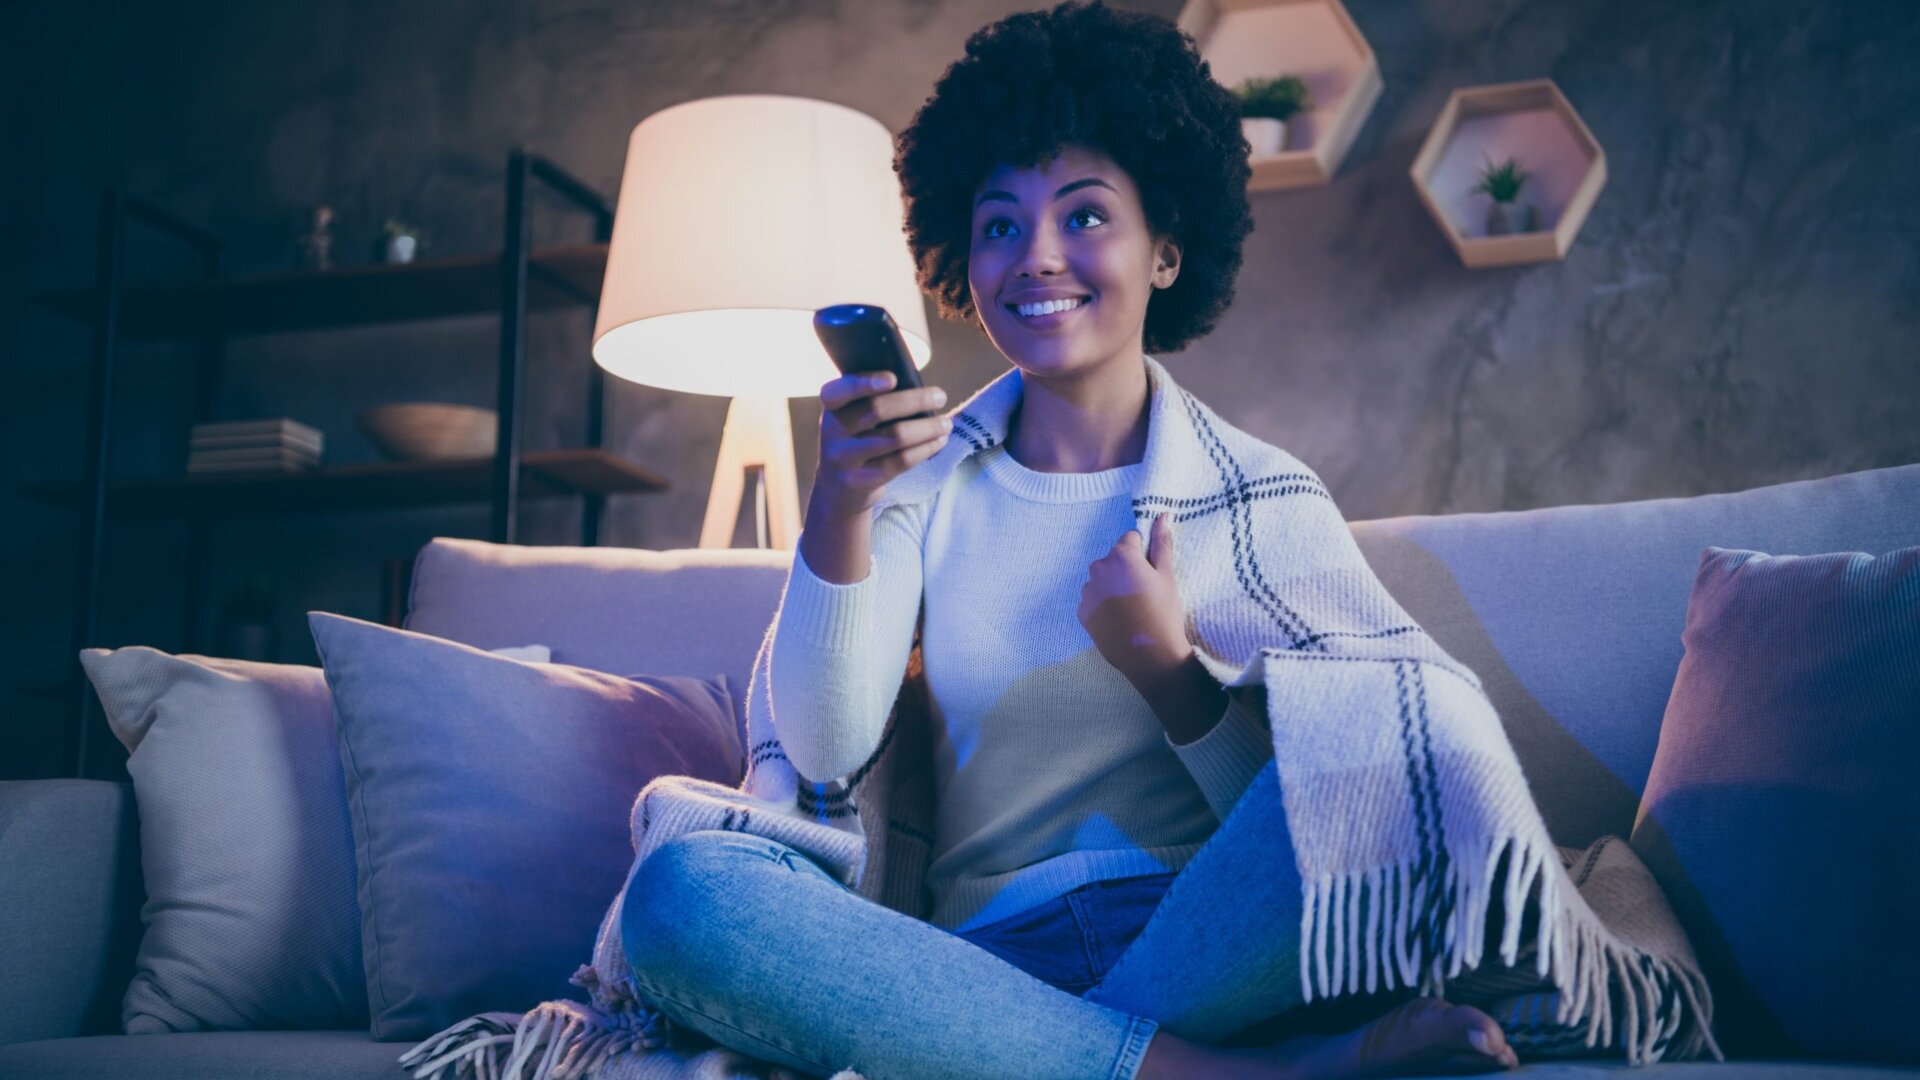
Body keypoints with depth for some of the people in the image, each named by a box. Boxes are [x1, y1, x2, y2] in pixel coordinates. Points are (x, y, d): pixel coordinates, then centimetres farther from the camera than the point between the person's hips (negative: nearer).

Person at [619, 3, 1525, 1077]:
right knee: (680, 889, -27)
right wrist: (840, 503, -17)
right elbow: (825, 749, -4)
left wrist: (1162, 664, -12)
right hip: (992, 960, 2)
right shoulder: (926, 486, 11)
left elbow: (1313, 820, 2)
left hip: (1207, 947, -1)